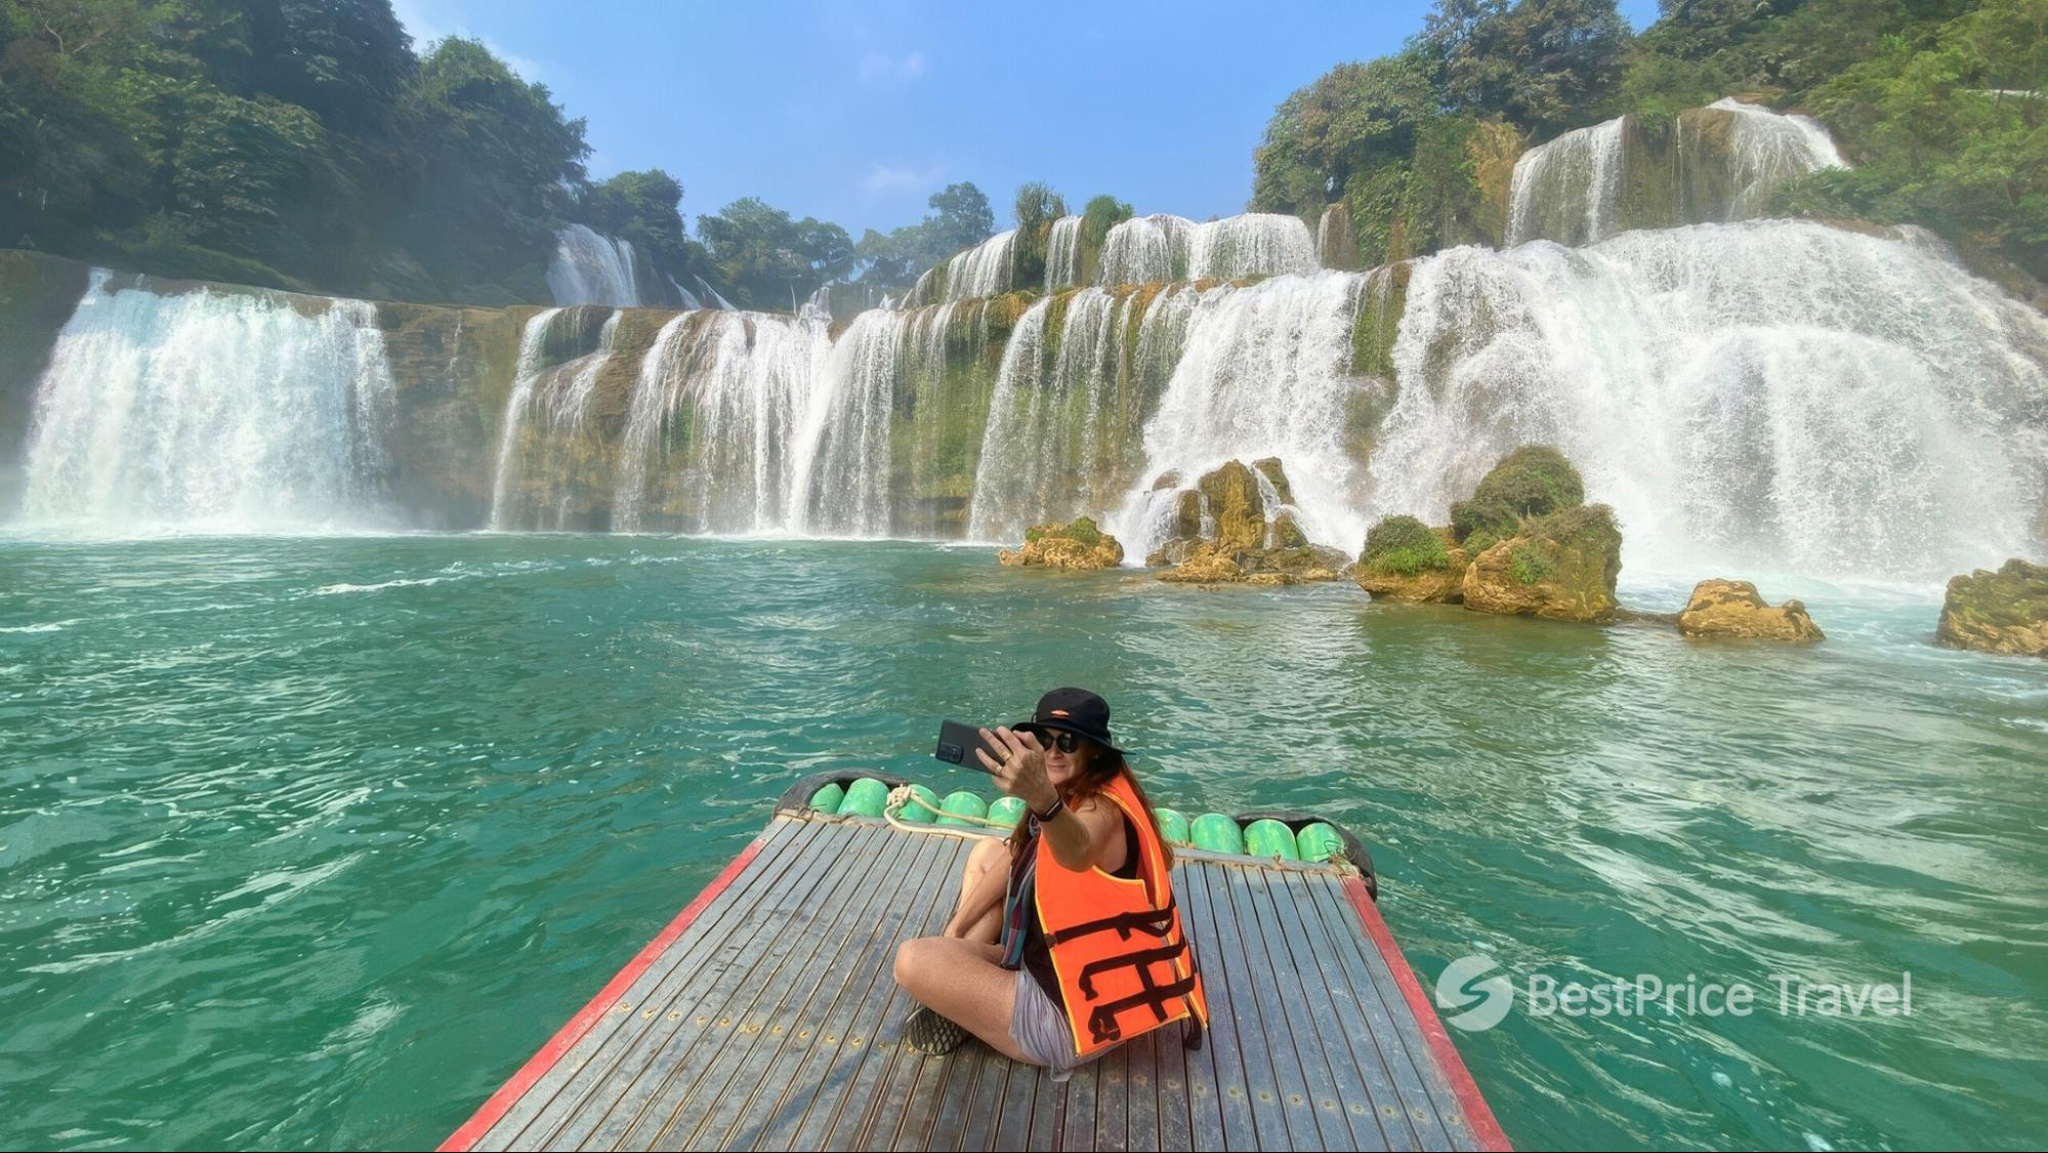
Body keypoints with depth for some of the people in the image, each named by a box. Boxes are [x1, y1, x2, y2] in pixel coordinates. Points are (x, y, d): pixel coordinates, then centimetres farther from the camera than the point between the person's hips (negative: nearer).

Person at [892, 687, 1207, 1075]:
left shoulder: (1103, 809, -26)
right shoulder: (1074, 793, 3)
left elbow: (1077, 852, -51)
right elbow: (1015, 858, 12)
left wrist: (1042, 798, -72)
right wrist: (954, 931, 9)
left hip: (1071, 1013, -10)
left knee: (914, 961, -19)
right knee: (986, 853, 16)